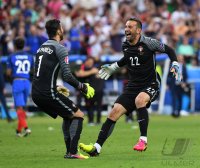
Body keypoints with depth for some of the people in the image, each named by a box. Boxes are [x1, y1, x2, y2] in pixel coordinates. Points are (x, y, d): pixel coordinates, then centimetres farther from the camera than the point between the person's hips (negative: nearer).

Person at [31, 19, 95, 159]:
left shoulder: (41, 48, 17)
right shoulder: (60, 48, -8)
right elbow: (67, 76, -16)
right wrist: (83, 87, -3)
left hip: (36, 94, 8)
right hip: (48, 94, -8)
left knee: (68, 116, 24)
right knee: (78, 115, 2)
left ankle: (69, 151, 20)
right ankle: (73, 152, -8)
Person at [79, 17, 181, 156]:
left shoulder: (148, 43, -11)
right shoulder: (125, 46, 6)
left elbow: (169, 50, 1)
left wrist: (175, 65, -12)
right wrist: (113, 67, 26)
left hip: (151, 85, -6)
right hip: (133, 86, 6)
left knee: (139, 100, -38)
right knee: (114, 112, -9)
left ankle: (143, 140, -30)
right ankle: (97, 148, -10)